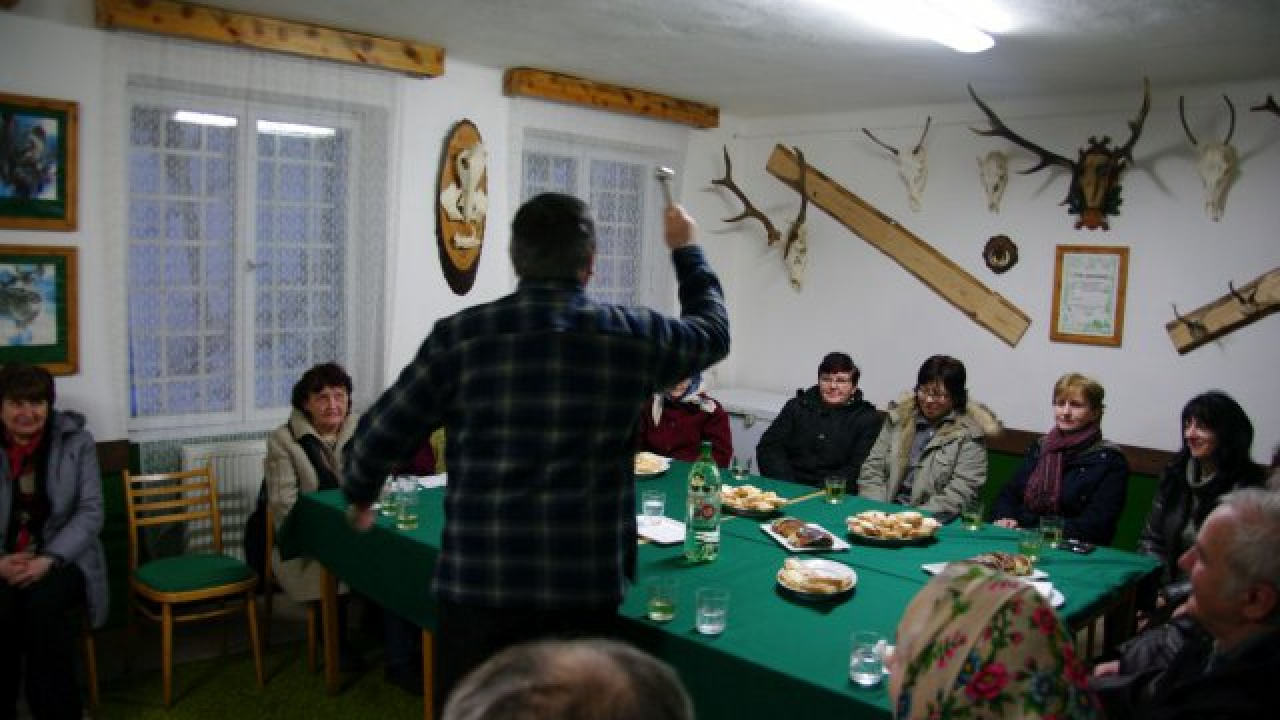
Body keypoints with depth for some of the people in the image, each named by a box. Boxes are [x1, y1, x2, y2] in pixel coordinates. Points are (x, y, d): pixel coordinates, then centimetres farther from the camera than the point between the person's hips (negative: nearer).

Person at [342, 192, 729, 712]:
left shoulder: (460, 335, -6)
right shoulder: (631, 335, -3)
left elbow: (378, 436, 0)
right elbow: (713, 330, 18)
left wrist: (361, 497, 22)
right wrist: (685, 250, 34)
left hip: (477, 583, 0)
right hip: (587, 586, 1)